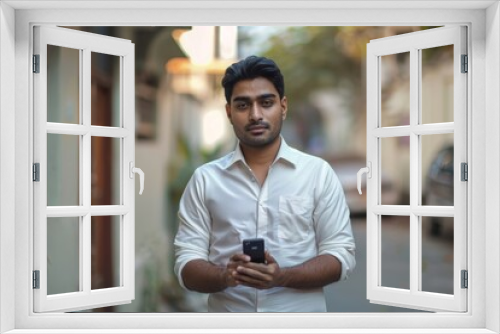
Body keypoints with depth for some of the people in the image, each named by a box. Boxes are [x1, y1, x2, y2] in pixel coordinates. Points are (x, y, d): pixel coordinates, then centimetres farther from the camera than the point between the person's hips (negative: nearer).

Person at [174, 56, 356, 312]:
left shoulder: (319, 173, -1)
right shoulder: (204, 179, 1)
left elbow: (341, 255, -4)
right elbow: (186, 264, -1)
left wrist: (281, 276, -19)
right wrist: (225, 275, -21)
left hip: (301, 315, 0)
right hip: (227, 316, 1)